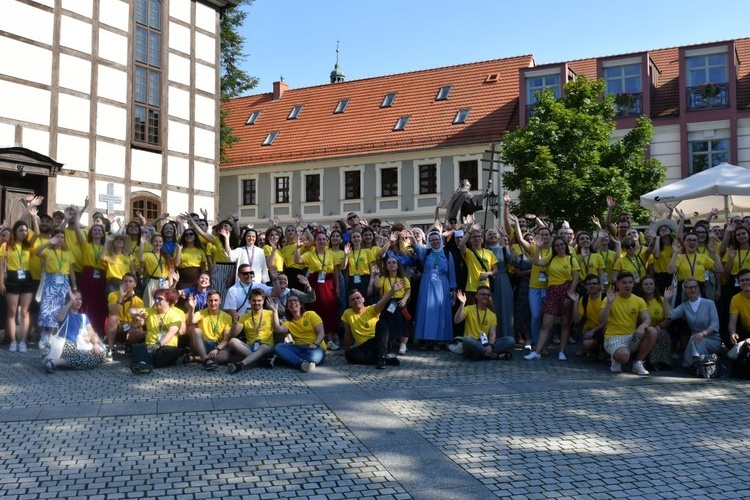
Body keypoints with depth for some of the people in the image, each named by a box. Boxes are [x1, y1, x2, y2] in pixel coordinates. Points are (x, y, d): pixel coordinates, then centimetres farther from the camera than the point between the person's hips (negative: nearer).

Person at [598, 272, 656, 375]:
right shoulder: (610, 299, -3)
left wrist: (642, 326, -28)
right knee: (623, 355, -36)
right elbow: (602, 321, -14)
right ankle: (616, 359, 4)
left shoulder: (639, 301, 7)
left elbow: (647, 319, -4)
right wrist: (609, 302, -25)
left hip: (632, 337, 5)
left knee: (652, 332, -24)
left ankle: (638, 363, -6)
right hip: (614, 338, -5)